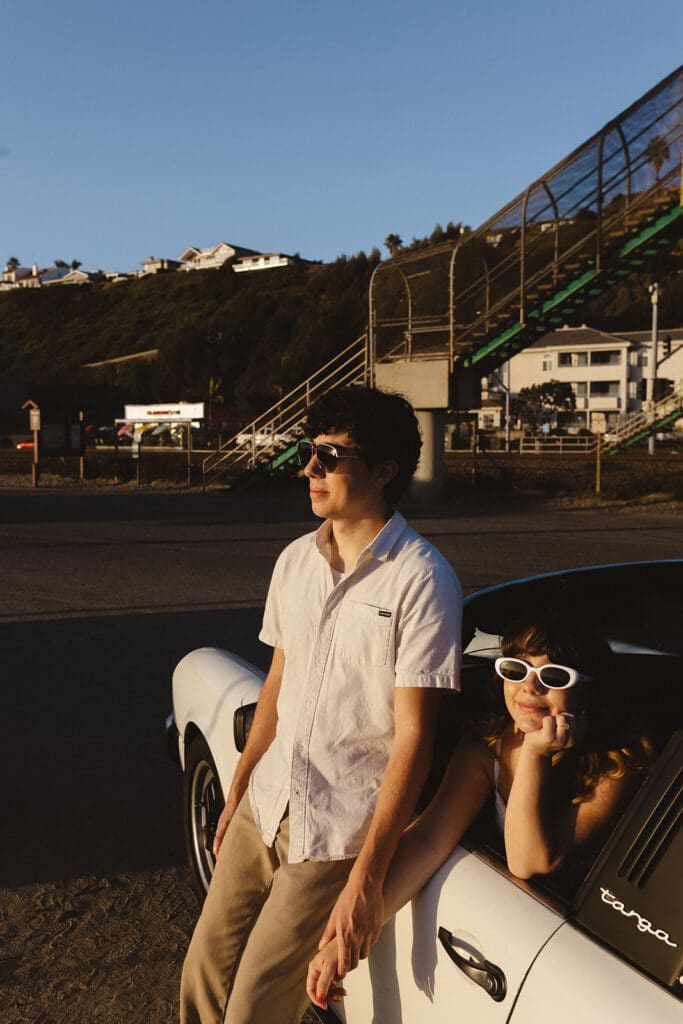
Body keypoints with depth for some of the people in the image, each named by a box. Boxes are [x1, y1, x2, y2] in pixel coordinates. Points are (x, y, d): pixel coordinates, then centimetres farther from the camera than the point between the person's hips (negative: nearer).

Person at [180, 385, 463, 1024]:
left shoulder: (421, 581, -16)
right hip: (265, 805, 6)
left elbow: (413, 736, -17)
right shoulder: (295, 561, 5)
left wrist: (365, 879, -19)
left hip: (339, 830, -6)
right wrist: (237, 789, 17)